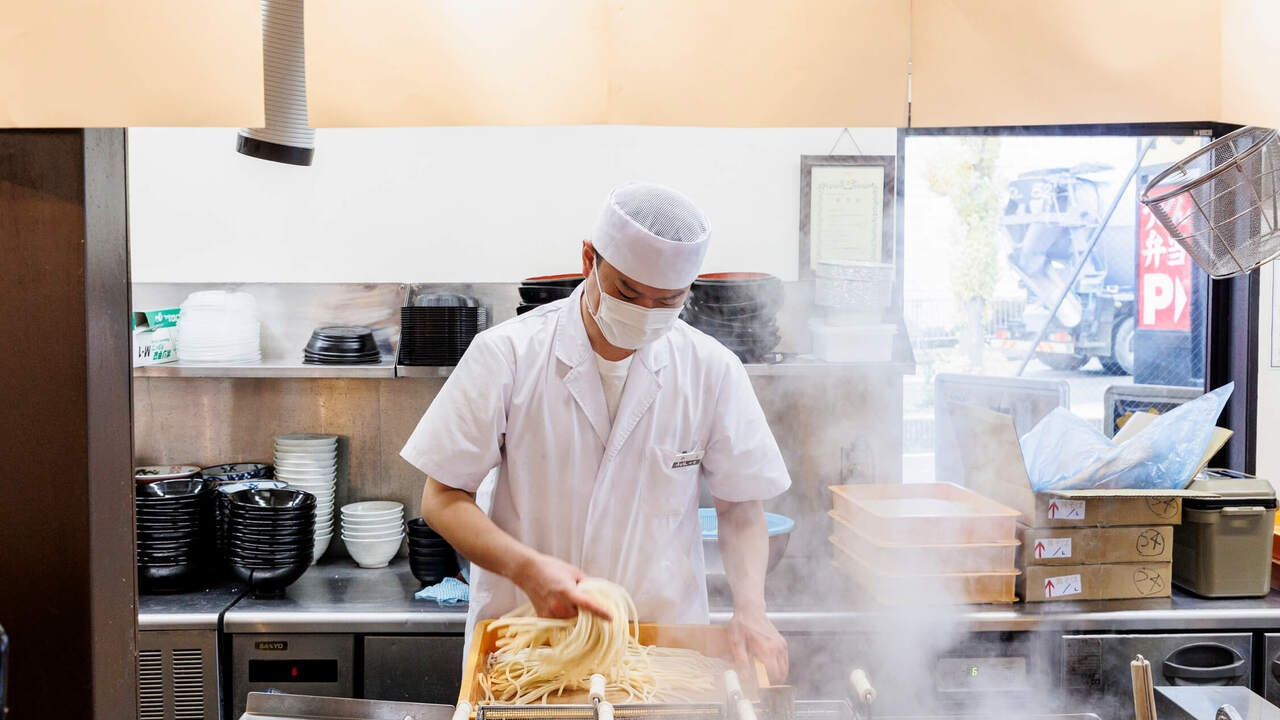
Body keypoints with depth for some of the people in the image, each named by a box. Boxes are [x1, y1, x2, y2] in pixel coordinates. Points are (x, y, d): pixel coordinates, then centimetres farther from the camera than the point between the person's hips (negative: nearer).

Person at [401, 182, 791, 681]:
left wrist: (750, 610, -9)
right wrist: (526, 568, -19)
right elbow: (442, 498, -3)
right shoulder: (506, 354, -7)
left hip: (664, 636, 1)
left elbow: (740, 507, 8)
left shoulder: (713, 371, -2)